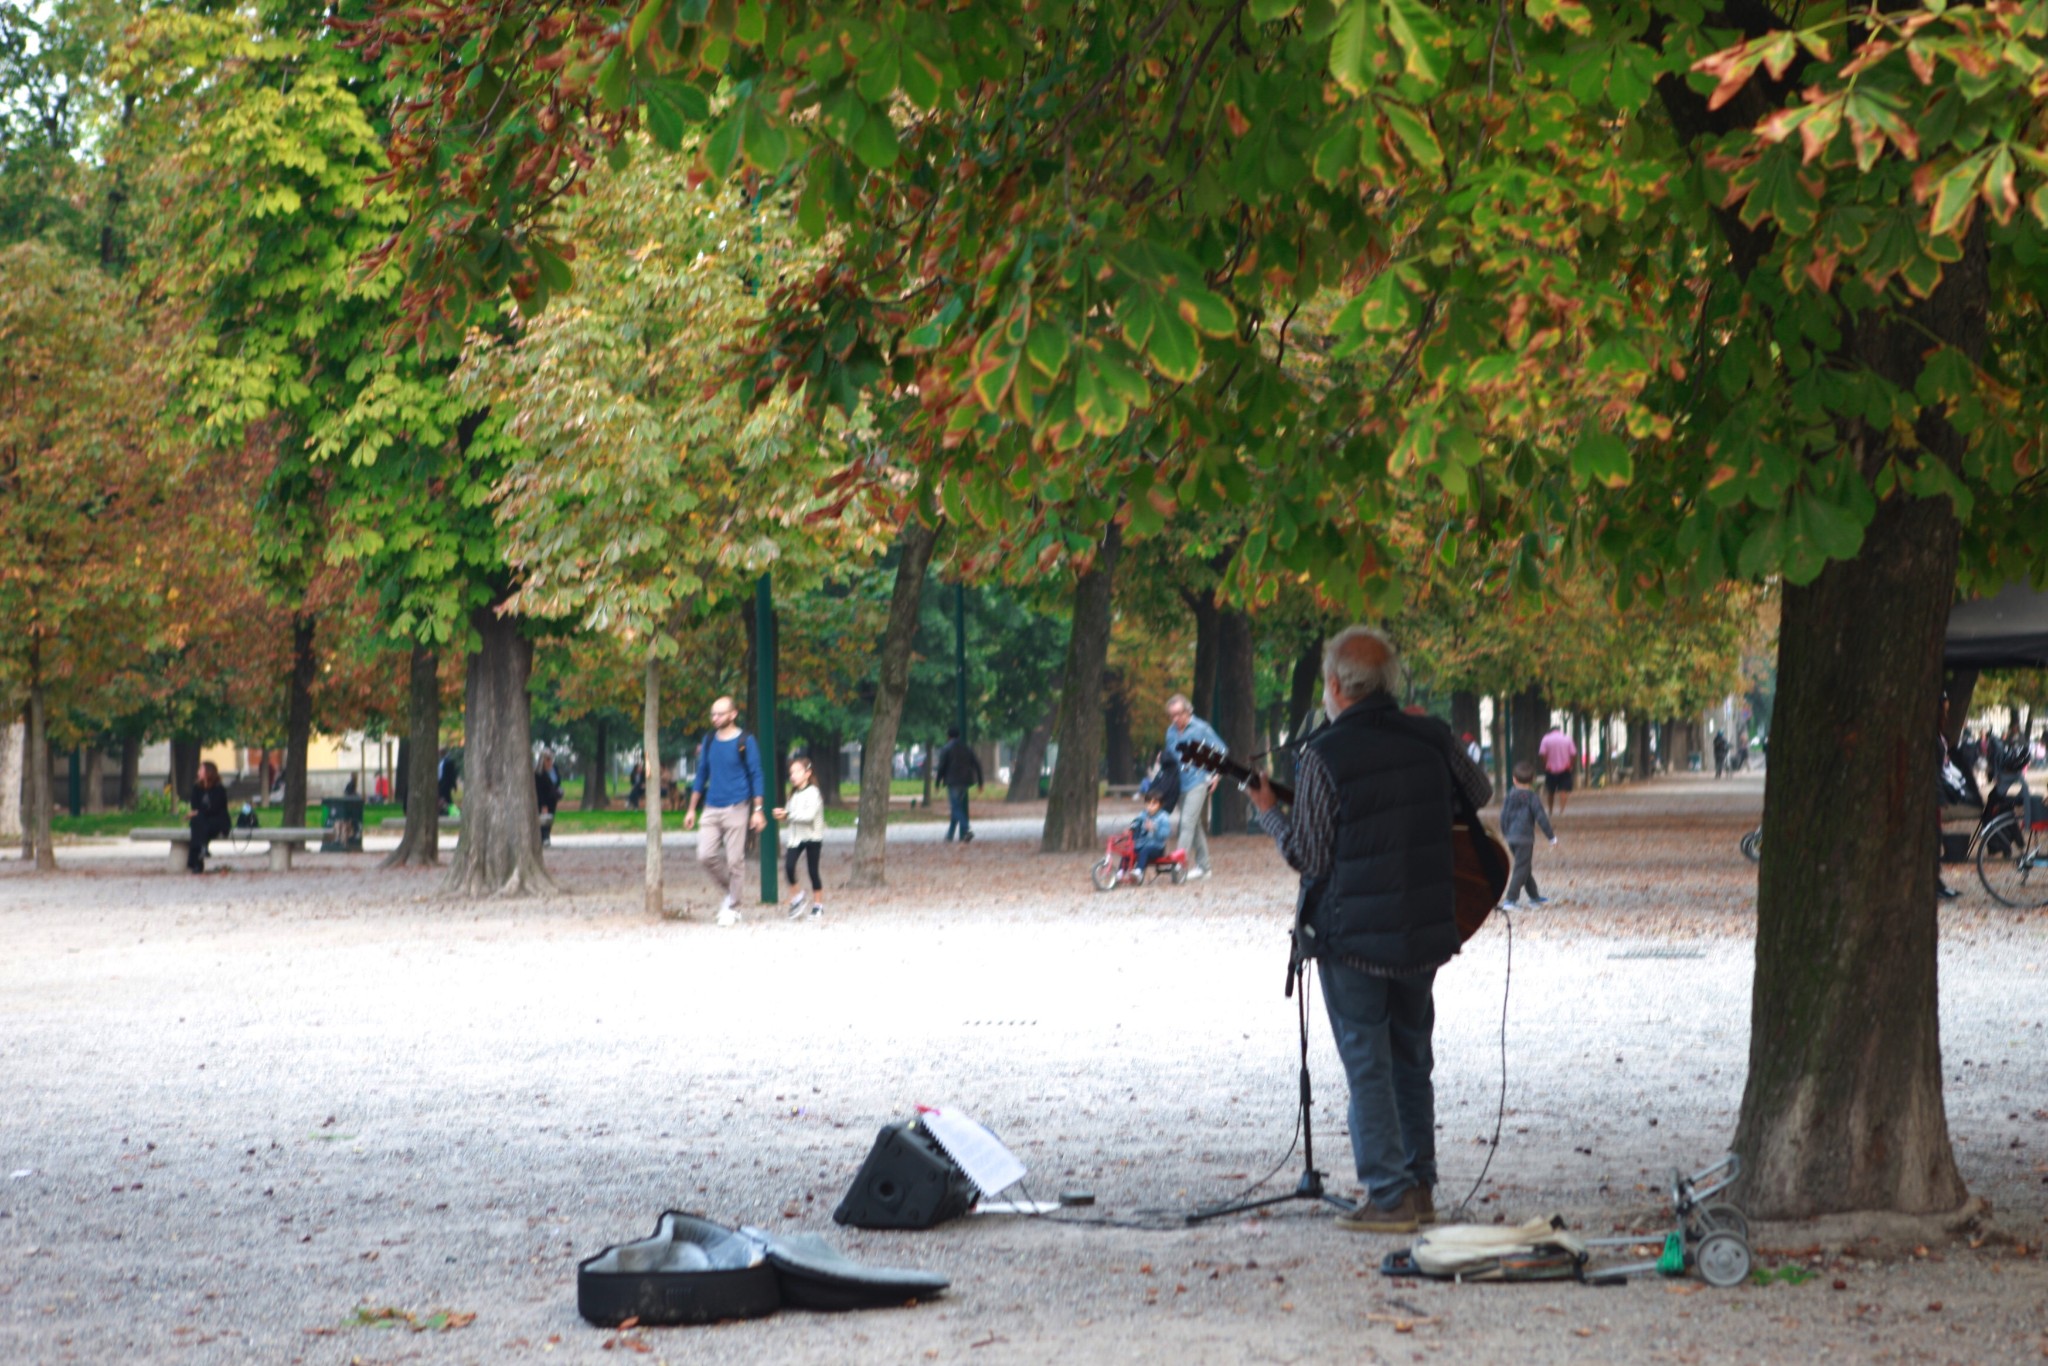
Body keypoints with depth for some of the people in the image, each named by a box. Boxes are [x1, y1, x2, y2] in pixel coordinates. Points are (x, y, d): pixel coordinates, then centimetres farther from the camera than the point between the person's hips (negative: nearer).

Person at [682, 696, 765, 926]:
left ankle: (732, 908, 8)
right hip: (712, 809, 4)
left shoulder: (745, 742, -3)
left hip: (736, 808, -4)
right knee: (705, 855, -5)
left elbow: (755, 776, 0)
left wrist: (758, 810, -6)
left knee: (735, 860, -3)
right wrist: (691, 809, 15)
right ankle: (728, 892, 17)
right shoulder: (709, 740, 10)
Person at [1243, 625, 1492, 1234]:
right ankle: (1420, 1189, 21)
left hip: (1352, 933, -5)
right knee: (1412, 1058, 17)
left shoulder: (1324, 756, -17)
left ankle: (1389, 1199, -1)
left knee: (1368, 1065, 1)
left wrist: (1269, 812, 4)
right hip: (1423, 930, 5)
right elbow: (1479, 794, 17)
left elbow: (1308, 856, -12)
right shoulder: (1432, 738, -1)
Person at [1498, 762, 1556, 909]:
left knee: (1526, 868, 19)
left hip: (1511, 838, 6)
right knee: (1521, 869, -4)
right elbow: (1541, 818, -10)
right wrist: (1551, 836, -1)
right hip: (1525, 838, -6)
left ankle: (1534, 897, 30)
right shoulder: (1531, 797, -10)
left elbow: (1503, 817, 12)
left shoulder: (1510, 797, 6)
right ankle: (1511, 899, -10)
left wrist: (1505, 834, 28)